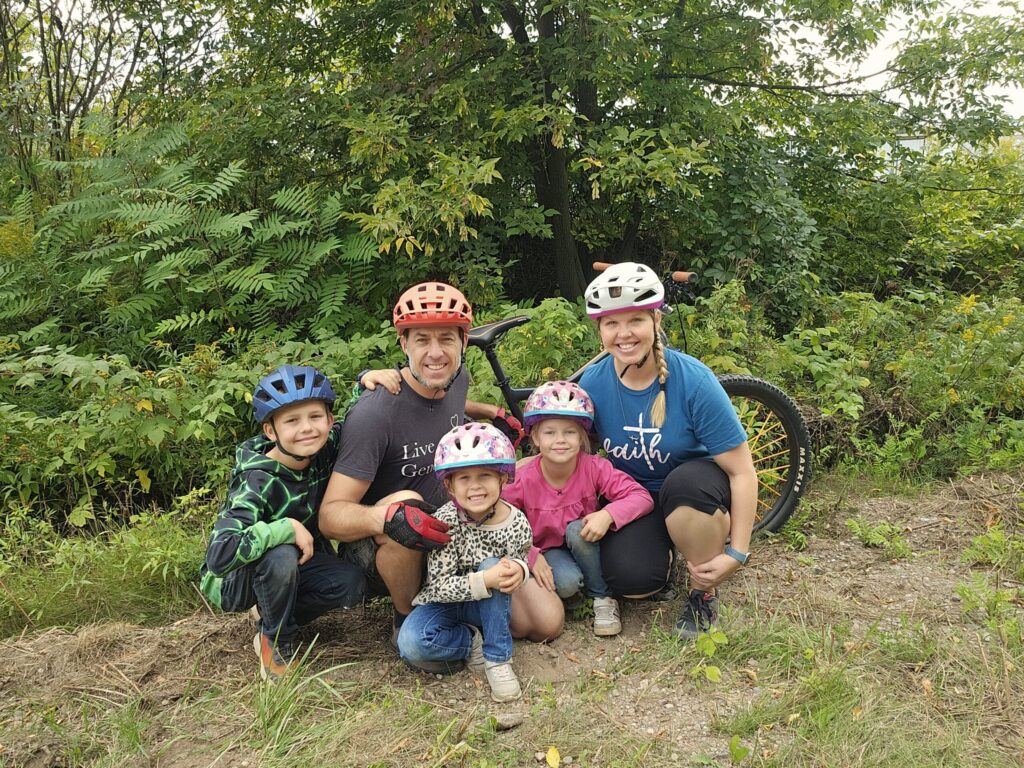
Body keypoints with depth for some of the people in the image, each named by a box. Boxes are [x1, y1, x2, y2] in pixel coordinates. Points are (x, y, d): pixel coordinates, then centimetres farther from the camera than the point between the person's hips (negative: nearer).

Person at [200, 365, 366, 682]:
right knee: (281, 556, -37)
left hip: (298, 563, 5)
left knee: (352, 584, -21)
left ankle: (274, 616, 5)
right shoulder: (258, 482, -30)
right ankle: (276, 641, -9)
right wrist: (287, 527, -37)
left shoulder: (323, 452, -14)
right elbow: (220, 556, -41)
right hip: (231, 580, -5)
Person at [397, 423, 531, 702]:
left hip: (488, 606, 2)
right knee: (412, 645, -31)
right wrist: (485, 581, -40)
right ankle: (472, 642, -2)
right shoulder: (445, 521, -23)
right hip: (444, 604, -2)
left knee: (492, 566, -30)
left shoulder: (517, 522, -15)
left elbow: (520, 559, 3)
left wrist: (518, 569, -24)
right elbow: (439, 586, -24)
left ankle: (498, 659, -18)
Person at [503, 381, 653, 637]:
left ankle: (603, 598, -13)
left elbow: (642, 497, -24)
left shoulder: (594, 468, -21)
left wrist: (607, 515, -40)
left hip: (585, 543, 2)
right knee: (567, 582, -33)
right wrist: (530, 556, -25)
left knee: (577, 529, -32)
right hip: (547, 551, -2)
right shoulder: (523, 481, -21)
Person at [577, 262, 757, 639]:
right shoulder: (592, 383, -12)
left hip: (694, 495, -1)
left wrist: (736, 553, -21)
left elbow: (742, 471, -20)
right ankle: (662, 548, 11)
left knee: (688, 481, -39)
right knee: (631, 579, -28)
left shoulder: (693, 381, -22)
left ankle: (704, 593, -10)